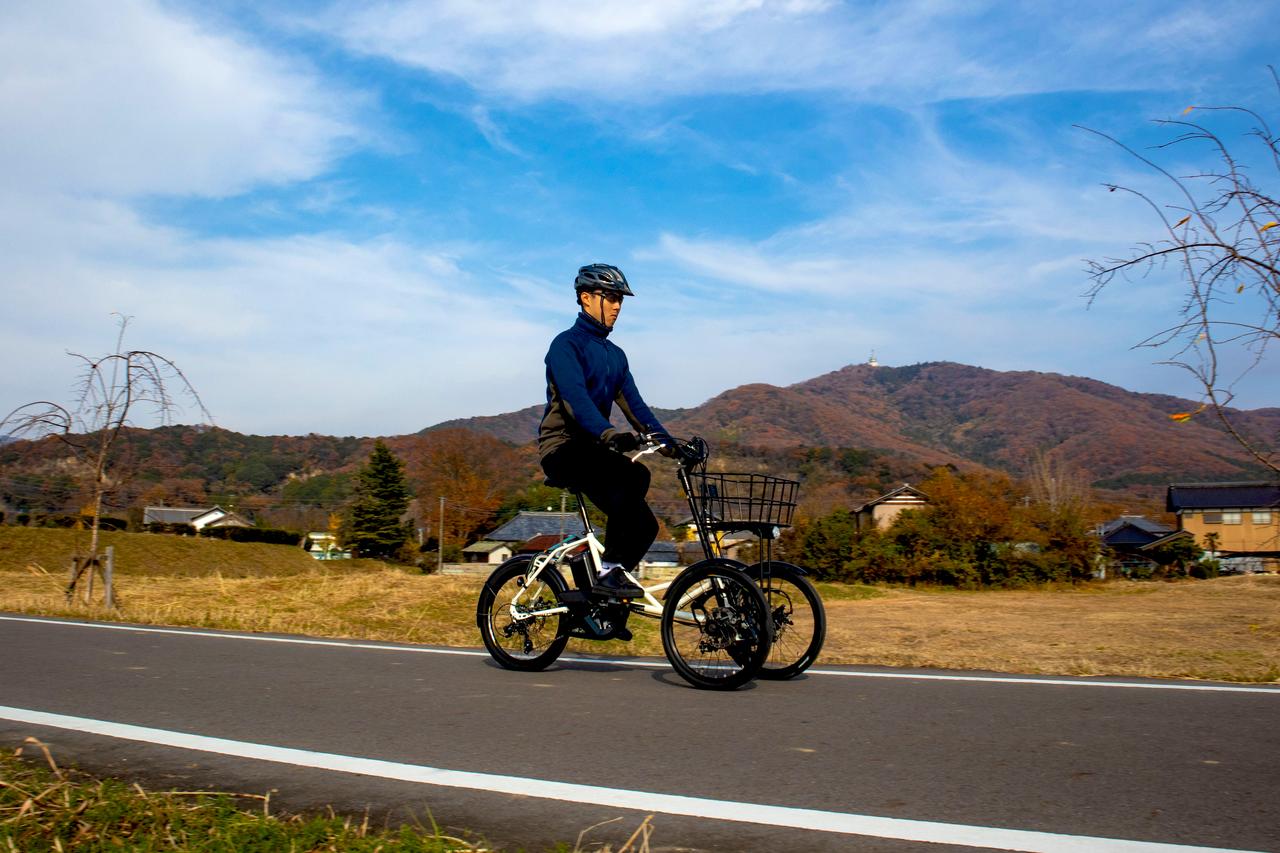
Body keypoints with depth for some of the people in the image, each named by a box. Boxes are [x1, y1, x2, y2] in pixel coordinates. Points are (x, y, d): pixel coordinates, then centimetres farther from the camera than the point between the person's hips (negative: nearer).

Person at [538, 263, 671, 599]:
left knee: (643, 525, -9)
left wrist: (670, 444, -4)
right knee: (633, 475, -32)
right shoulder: (566, 344, -8)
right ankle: (609, 572, -25)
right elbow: (576, 397, -26)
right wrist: (610, 434, -42)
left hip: (593, 448, 8)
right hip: (563, 449, -8)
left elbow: (633, 404, 9)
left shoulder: (615, 355, 17)